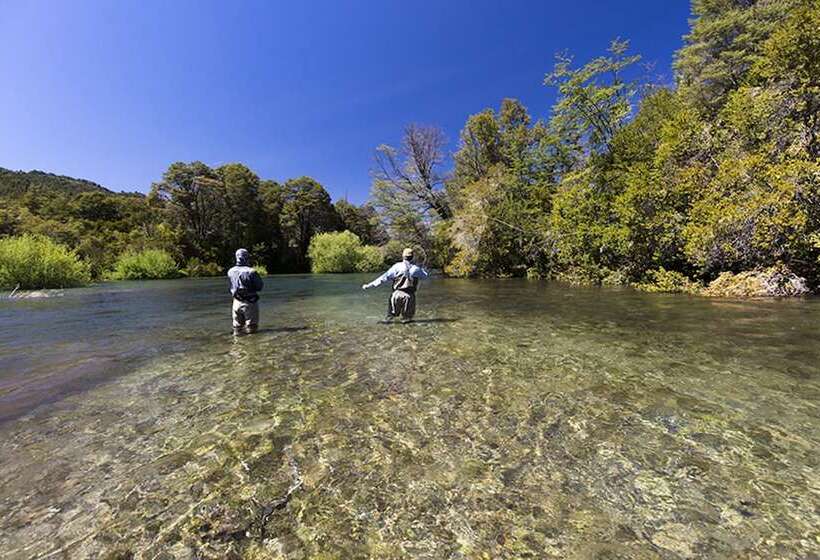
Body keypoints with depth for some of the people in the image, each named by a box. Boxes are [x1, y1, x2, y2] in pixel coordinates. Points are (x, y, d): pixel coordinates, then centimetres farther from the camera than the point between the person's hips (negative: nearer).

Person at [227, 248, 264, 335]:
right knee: (251, 328, 10)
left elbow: (231, 287, 8)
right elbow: (260, 287, -11)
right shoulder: (251, 272, -18)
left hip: (237, 302, 5)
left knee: (237, 325, 19)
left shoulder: (230, 272, -2)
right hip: (250, 303, -5)